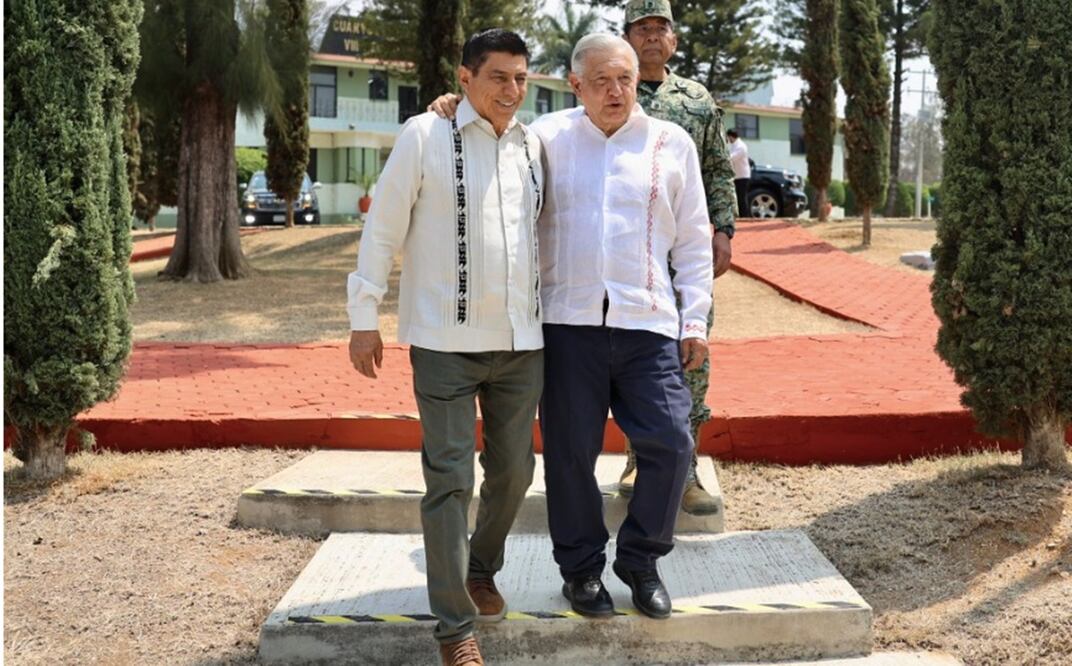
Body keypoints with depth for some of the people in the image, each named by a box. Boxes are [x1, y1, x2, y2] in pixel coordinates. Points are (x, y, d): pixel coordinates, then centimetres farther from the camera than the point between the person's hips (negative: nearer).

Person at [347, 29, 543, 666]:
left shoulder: (532, 145, 8)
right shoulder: (424, 136, -6)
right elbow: (383, 228, -3)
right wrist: (364, 317, -4)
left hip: (523, 341, 5)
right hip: (447, 342, -5)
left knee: (514, 470, 13)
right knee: (450, 480, -3)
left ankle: (481, 569, 39)